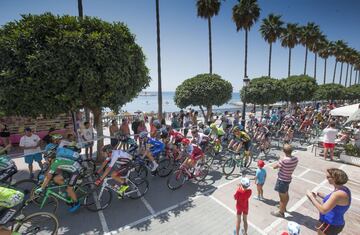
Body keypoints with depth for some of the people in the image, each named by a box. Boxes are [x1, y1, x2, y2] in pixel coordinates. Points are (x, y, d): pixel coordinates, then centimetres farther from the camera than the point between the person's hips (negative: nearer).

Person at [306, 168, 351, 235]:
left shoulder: (338, 194, -31)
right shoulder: (344, 189, 0)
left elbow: (323, 210, -32)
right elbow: (331, 200, 15)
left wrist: (311, 196, -23)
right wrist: (318, 194, 5)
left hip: (329, 225, -9)